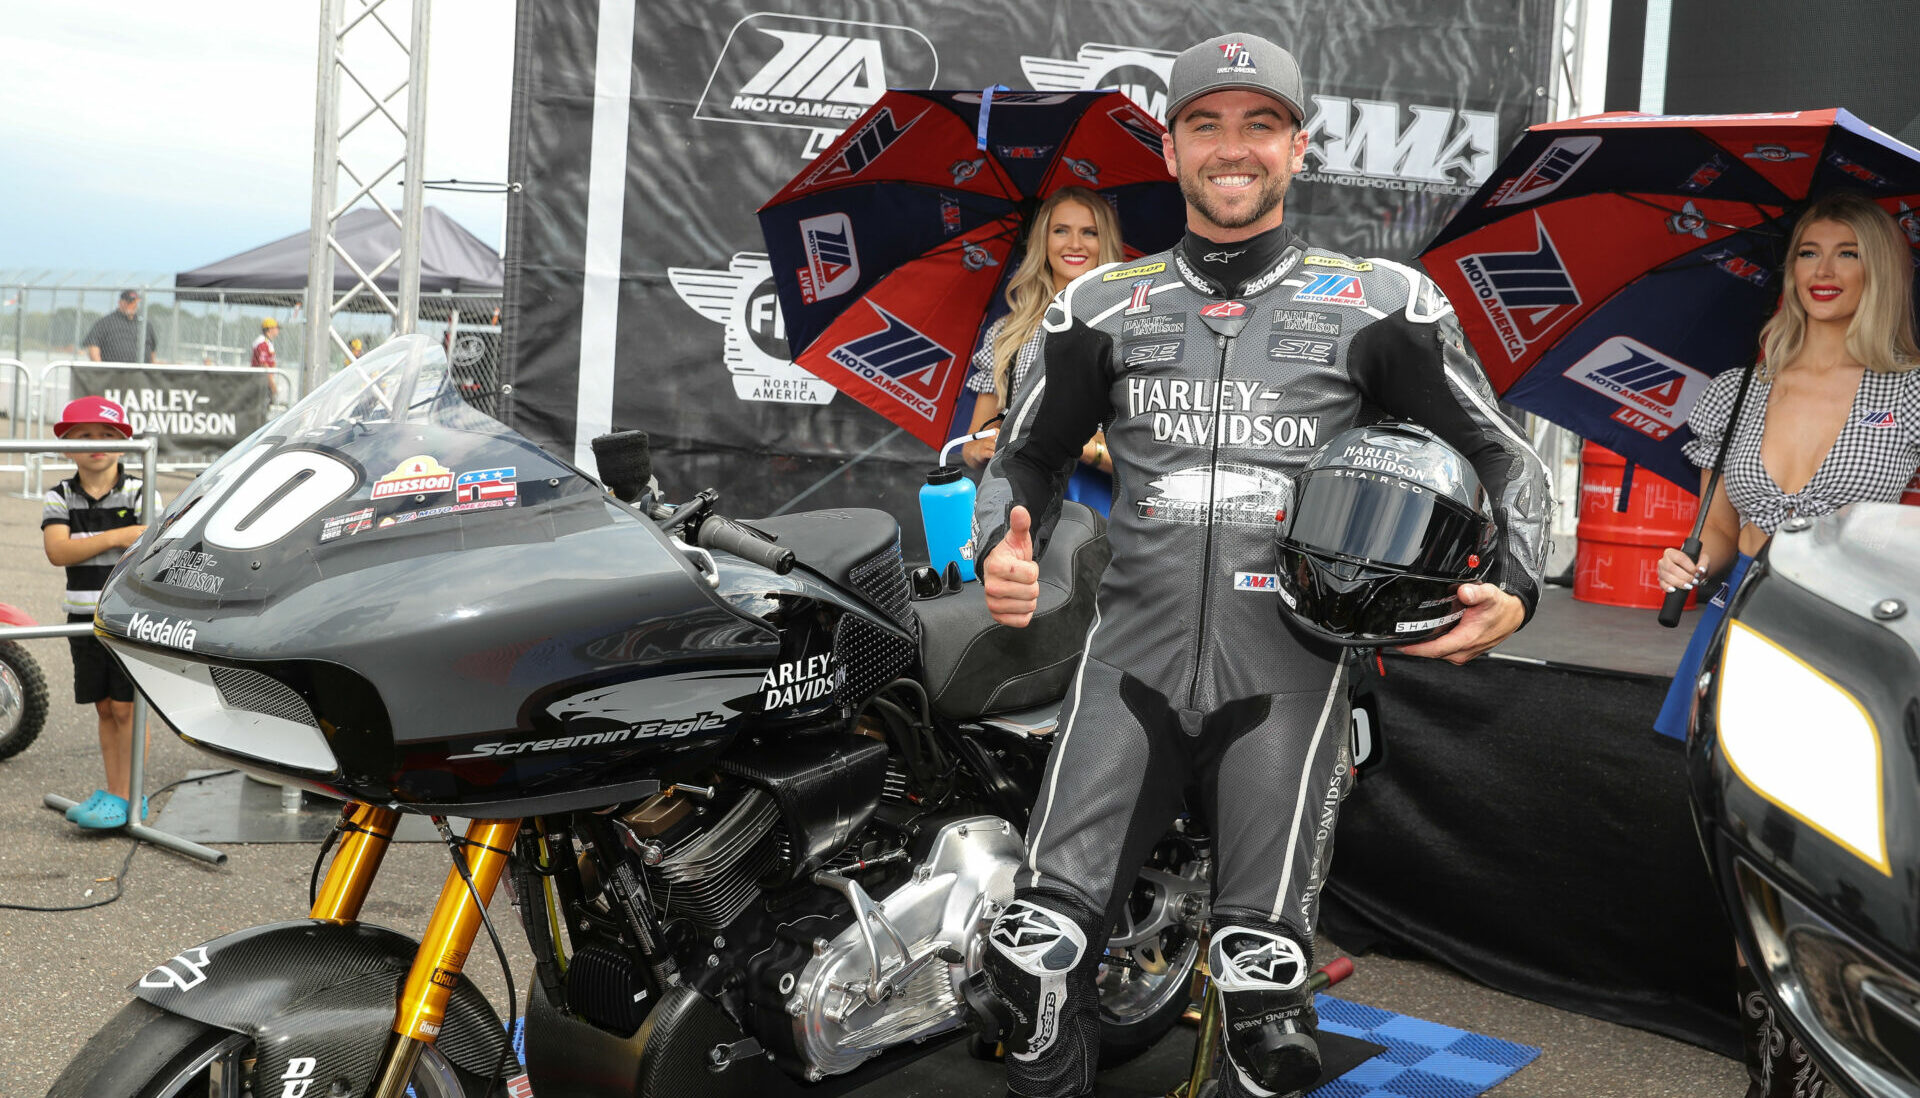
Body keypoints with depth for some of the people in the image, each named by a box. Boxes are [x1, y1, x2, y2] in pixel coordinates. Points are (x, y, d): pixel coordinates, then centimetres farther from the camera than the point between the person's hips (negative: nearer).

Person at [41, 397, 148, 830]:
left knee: (126, 707, -2)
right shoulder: (60, 497, 4)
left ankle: (128, 797, 6)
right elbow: (57, 551, -12)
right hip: (85, 619, 4)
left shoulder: (139, 494, -4)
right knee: (104, 708, 12)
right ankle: (112, 791, 22)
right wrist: (117, 537, -23)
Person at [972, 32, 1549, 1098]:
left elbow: (1503, 460, 13)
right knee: (1038, 952, -11)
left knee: (1263, 988, -11)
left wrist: (1513, 590, -5)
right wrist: (1002, 550, 1)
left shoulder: (1381, 306, 8)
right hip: (1131, 661, 2)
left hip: (1286, 674, -1)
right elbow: (1025, 457, 22)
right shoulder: (1102, 306, 13)